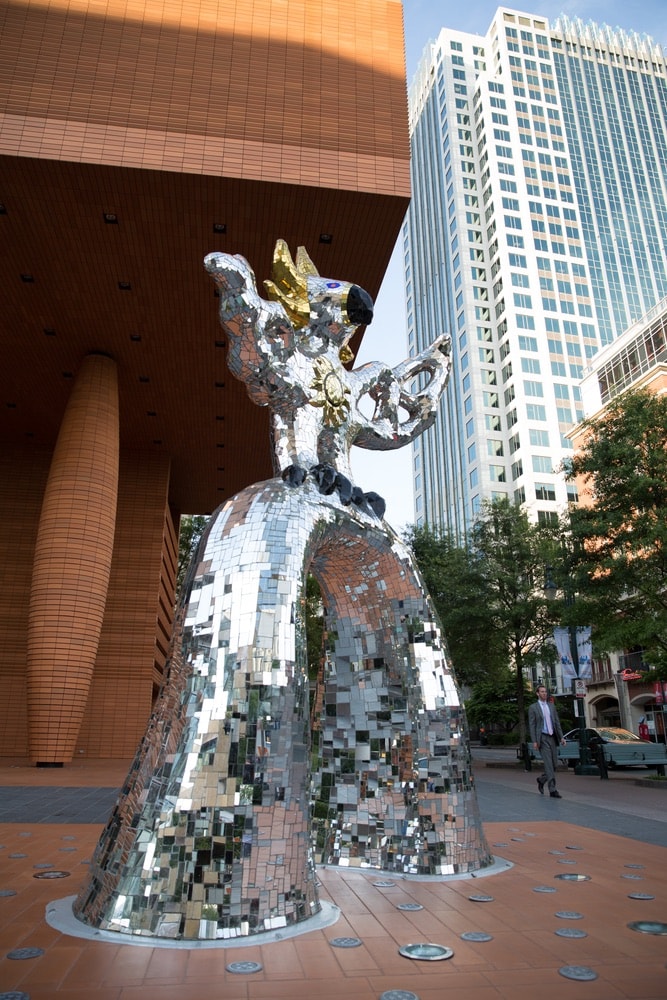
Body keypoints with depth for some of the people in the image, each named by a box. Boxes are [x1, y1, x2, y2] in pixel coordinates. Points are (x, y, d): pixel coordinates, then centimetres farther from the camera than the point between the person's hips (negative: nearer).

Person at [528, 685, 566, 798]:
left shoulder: (551, 706, 13)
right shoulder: (533, 707, -2)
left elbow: (557, 722, 13)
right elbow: (532, 725, -5)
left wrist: (561, 737, 5)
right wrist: (534, 741, -12)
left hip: (552, 738, 5)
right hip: (542, 738, -5)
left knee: (554, 764, 7)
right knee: (548, 764, -10)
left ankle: (541, 780, 30)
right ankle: (552, 790, -7)